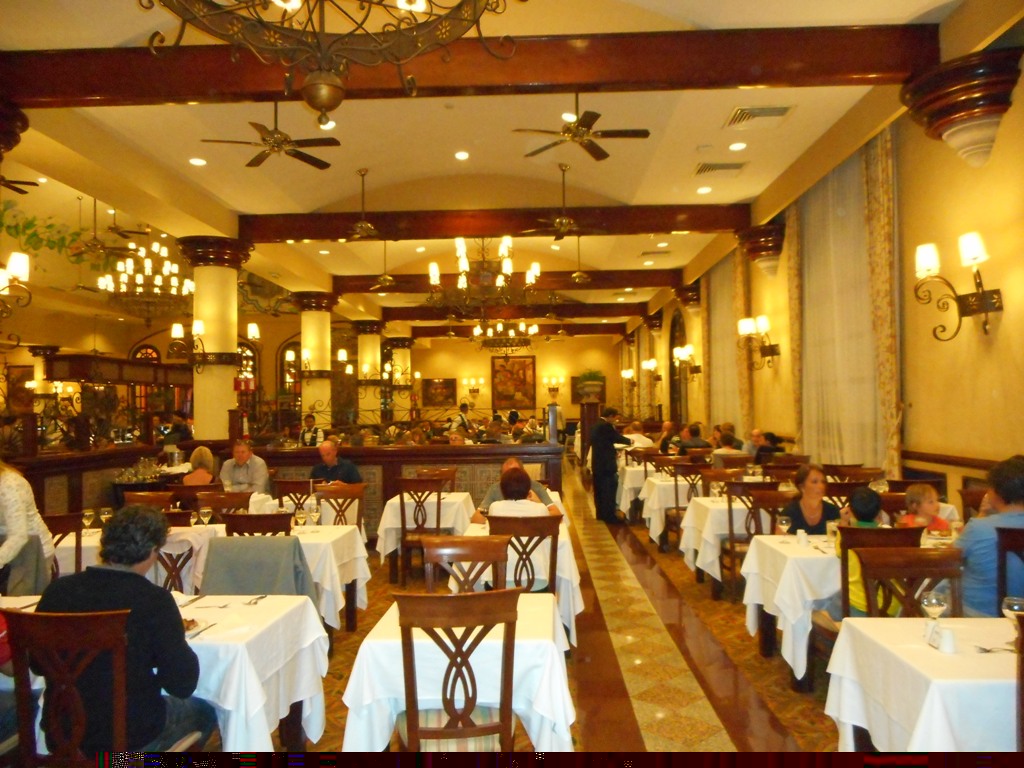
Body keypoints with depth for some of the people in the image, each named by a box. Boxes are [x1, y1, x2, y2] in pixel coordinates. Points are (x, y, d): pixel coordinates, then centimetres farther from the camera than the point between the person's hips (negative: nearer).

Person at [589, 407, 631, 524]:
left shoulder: (596, 425, 13)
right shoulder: (606, 426, -16)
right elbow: (618, 438, -10)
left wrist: (613, 452, 22)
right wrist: (630, 441, 8)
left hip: (597, 462, 10)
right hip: (606, 463, -10)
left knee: (599, 489, 13)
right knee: (608, 490, -4)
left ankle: (601, 513, 20)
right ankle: (609, 516, -2)